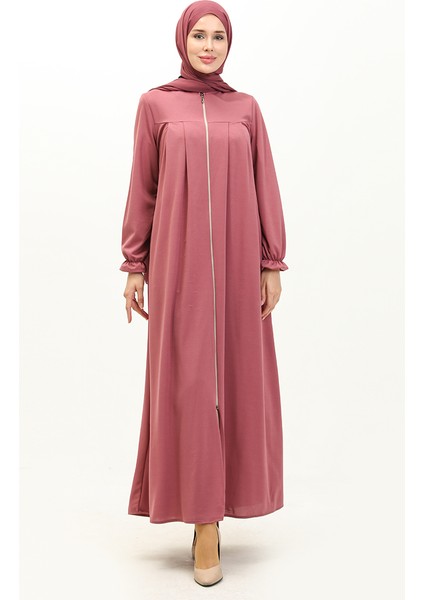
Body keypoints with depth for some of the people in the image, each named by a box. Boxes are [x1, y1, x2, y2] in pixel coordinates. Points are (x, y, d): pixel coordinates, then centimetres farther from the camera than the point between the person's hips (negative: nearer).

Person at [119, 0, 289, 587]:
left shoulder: (246, 108, 10)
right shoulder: (155, 104, 7)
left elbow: (266, 188, 7)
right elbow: (143, 189, 5)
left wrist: (273, 266, 0)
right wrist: (135, 266, 0)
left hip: (236, 259, 2)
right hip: (179, 260, -2)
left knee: (234, 376, 5)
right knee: (189, 381, -5)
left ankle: (219, 489, 28)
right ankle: (205, 520, 3)